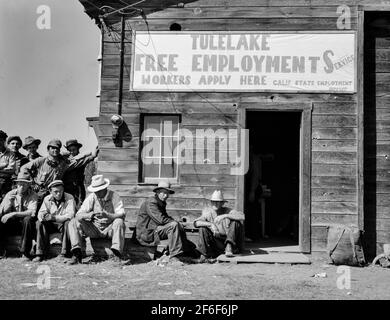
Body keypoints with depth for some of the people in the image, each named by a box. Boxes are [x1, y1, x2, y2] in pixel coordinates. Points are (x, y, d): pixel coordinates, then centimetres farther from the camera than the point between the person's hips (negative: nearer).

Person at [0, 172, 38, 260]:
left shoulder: (32, 195, -6)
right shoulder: (11, 194, 4)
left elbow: (32, 212, -20)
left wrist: (14, 214, -29)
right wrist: (9, 201, -21)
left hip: (25, 223, -3)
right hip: (12, 224, 3)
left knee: (28, 219, -36)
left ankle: (25, 252, -26)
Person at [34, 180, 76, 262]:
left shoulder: (69, 198, -13)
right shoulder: (47, 199, 1)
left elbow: (70, 215, -24)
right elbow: (41, 213, -4)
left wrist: (54, 217, -36)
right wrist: (43, 216, -31)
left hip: (63, 223, -4)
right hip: (51, 225, 4)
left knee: (68, 223, -35)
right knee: (39, 223, -22)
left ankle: (64, 253, -28)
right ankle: (40, 254, -21)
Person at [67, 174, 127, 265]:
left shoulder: (114, 196, -10)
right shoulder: (91, 197, -3)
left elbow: (122, 215, -21)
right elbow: (79, 214, -10)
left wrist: (107, 215, -40)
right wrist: (90, 215, -33)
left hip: (110, 228, -3)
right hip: (94, 229, 3)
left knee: (119, 222, -34)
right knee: (73, 222, -15)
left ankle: (117, 254, -39)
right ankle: (77, 253, -25)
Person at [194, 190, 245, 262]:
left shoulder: (227, 211, -4)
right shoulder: (208, 213, -1)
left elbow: (242, 217, -22)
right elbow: (196, 223, -19)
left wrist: (225, 216, -29)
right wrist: (211, 224, -34)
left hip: (229, 240, 0)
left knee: (236, 222, -20)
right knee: (203, 228, -22)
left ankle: (229, 247, -26)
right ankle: (204, 255, -18)